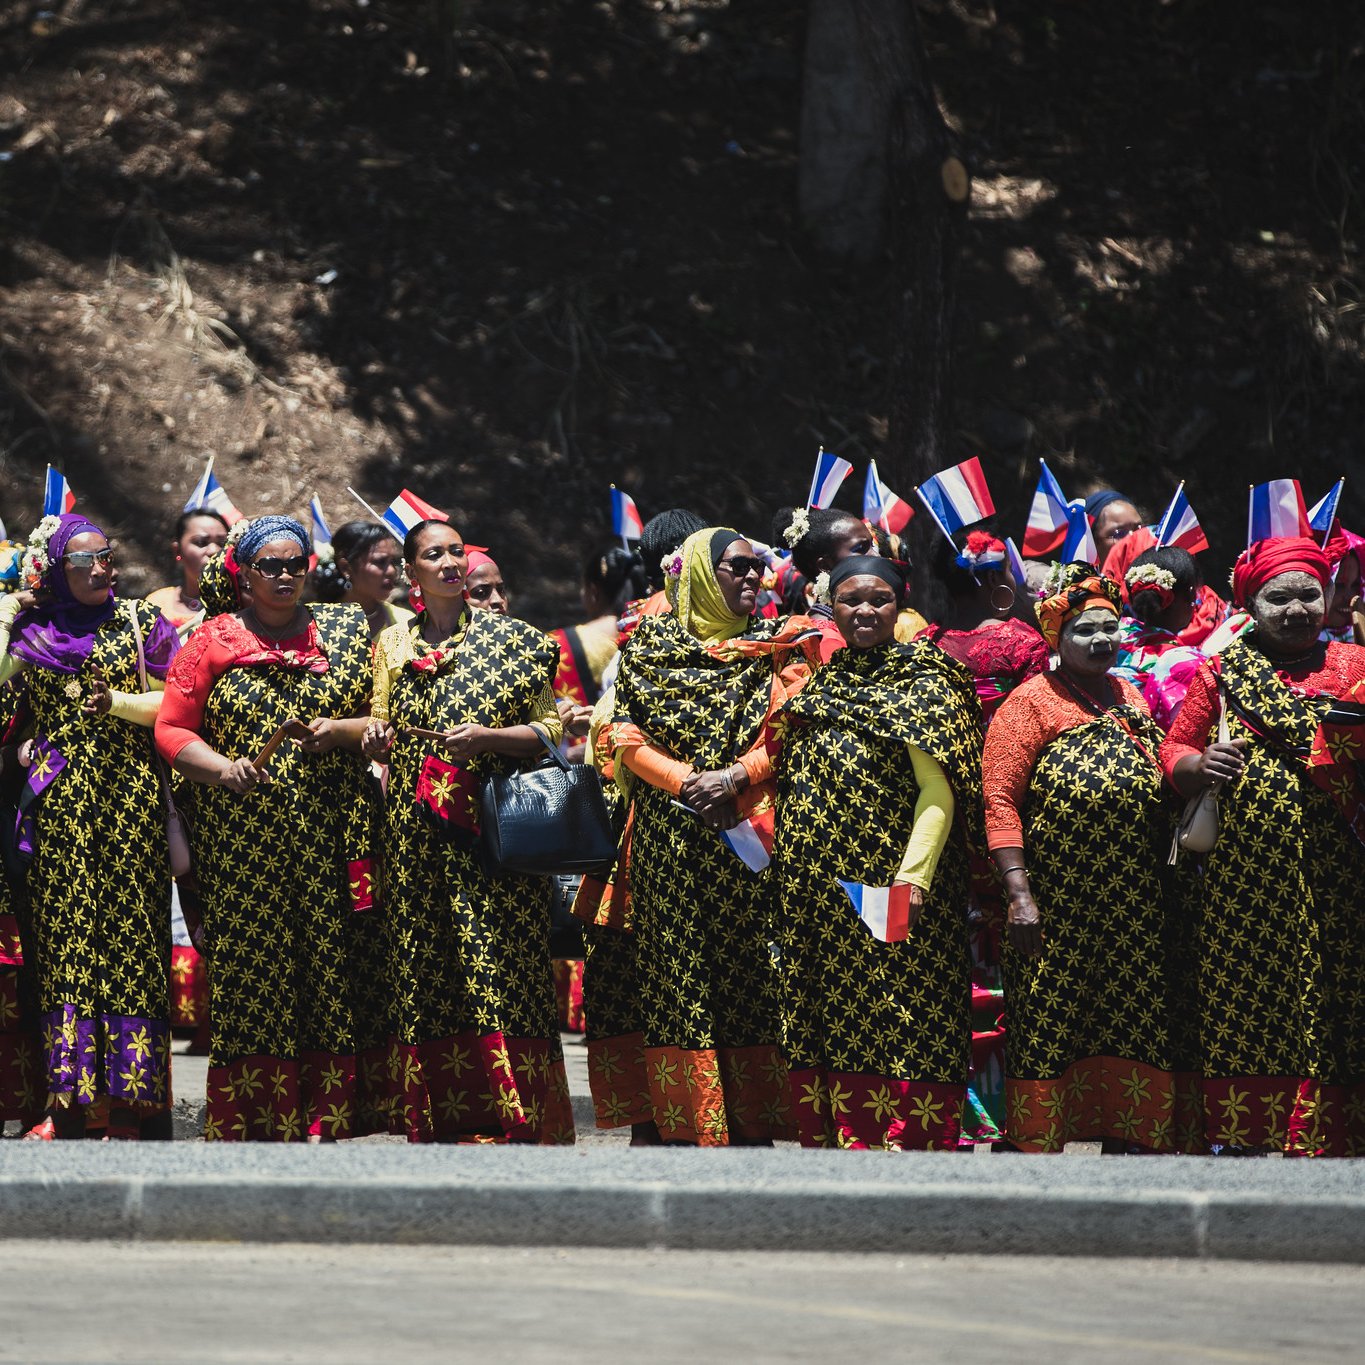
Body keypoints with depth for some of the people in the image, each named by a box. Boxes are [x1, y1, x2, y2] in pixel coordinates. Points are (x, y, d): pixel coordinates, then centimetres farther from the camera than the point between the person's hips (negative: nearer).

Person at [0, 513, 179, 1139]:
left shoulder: (140, 622, 8)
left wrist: (119, 702, -10)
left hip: (130, 795, -1)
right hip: (57, 800, 1)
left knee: (130, 937, -3)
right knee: (62, 940, -1)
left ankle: (128, 1106, -2)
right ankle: (67, 1102, 2)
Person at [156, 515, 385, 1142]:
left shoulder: (348, 631, 12)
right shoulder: (212, 640, 8)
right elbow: (171, 729, 5)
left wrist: (342, 731, -7)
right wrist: (222, 767, -11)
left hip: (332, 833, 1)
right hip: (242, 844, -1)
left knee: (333, 969, -4)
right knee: (249, 975, -5)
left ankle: (327, 1120, -2)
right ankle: (249, 1123, -1)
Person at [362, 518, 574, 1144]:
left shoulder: (510, 638, 3)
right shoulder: (394, 643, 13)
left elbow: (549, 729, 1)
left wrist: (488, 738, -14)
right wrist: (375, 735, -3)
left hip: (490, 831, -4)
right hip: (415, 835, 4)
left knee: (499, 970, -10)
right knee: (422, 972, 1)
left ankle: (516, 1125, -10)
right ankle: (436, 1122, 5)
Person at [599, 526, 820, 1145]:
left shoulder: (777, 645, 11)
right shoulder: (649, 645, 11)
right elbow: (628, 740, 3)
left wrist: (735, 778, -15)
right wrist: (687, 782, -12)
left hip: (749, 843, 0)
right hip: (670, 847, 0)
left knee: (749, 978, -5)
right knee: (677, 978, -4)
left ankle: (751, 1130, -3)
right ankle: (684, 1125, -3)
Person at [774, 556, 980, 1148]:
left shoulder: (923, 683, -4)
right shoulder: (820, 682, 18)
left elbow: (938, 790, -13)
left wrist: (914, 877, -24)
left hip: (886, 890, -7)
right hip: (815, 891, 7)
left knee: (894, 1030, -8)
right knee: (823, 1030, 6)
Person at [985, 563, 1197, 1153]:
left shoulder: (1131, 699, 16)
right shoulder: (1032, 701, -2)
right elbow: (999, 799, -10)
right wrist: (1020, 893, -18)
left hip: (1137, 907, 6)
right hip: (1057, 904, -6)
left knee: (1135, 1032, 5)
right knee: (1050, 1034, -4)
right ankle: (1040, 1147, 2)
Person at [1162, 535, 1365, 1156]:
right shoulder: (1220, 673, 10)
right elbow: (1173, 751, 10)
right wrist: (1200, 766, -11)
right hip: (1239, 880, 0)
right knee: (1242, 1008, 1)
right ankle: (1243, 1136, 8)